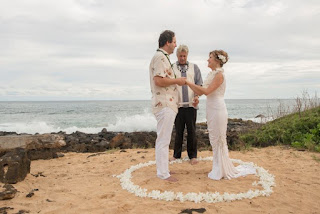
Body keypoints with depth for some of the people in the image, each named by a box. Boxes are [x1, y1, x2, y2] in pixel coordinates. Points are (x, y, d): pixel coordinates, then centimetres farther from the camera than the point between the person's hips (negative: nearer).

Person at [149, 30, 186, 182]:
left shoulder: (162, 57, 21)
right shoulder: (160, 57, -12)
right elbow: (158, 80, -23)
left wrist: (176, 81, 18)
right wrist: (177, 80, -12)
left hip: (166, 104, 11)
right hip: (164, 104, -11)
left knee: (162, 139, 15)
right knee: (164, 139, -5)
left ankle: (162, 169, 25)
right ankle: (163, 173, 3)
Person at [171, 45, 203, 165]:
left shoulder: (194, 68, 12)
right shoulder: (171, 68, 9)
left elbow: (199, 84, 9)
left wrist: (197, 96, -8)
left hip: (191, 104, 1)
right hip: (177, 104, 0)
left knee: (191, 131, 3)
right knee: (178, 131, 4)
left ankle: (192, 156, 13)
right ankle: (176, 155, 17)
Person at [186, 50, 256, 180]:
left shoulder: (219, 74, -11)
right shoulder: (211, 74, 15)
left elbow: (207, 91, -20)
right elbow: (200, 92, 13)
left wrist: (189, 82, -16)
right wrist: (188, 84, 5)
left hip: (218, 109, -9)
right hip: (211, 109, 9)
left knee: (219, 140, 0)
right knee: (214, 140, 14)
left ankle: (222, 171, 13)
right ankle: (219, 169, 26)